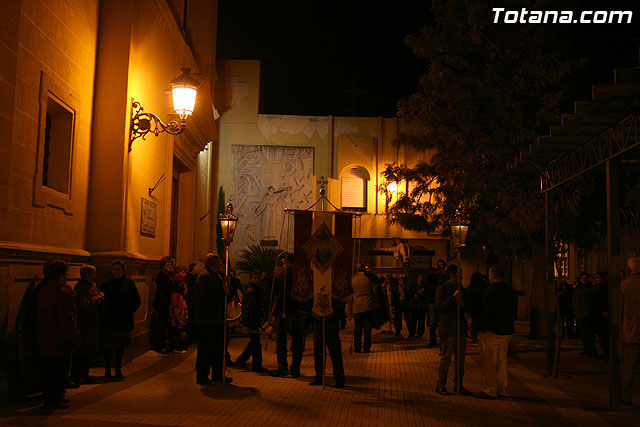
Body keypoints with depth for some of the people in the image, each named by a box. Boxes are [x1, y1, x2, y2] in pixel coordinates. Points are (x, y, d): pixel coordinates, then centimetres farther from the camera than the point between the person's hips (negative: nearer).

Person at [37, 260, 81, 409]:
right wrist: (75, 339, -13)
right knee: (59, 371, 1)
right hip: (59, 340, -9)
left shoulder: (43, 290, 10)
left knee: (48, 370, 16)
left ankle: (49, 397, 25)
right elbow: (66, 319, -21)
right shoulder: (62, 293, -19)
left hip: (44, 339, 9)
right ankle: (54, 400, 7)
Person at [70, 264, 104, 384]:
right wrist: (97, 299, -13)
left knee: (89, 351, 14)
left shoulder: (93, 284, 12)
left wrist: (101, 297, -4)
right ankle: (75, 376, 8)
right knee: (81, 352, -3)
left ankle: (84, 375, 24)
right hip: (83, 325, -9)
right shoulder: (80, 287, -16)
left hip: (93, 324, 9)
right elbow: (84, 305, -24)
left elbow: (99, 298, 19)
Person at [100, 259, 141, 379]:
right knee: (107, 346, 1)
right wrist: (103, 313, -14)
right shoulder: (106, 285, 2)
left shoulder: (129, 284, 4)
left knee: (120, 345, 8)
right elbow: (101, 302, 0)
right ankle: (107, 369, 14)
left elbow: (136, 300, 8)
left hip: (124, 321, 1)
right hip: (108, 321, -1)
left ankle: (118, 369, 18)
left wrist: (130, 311, -2)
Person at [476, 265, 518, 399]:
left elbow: (486, 311, -18)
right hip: (507, 331, 8)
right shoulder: (511, 290, 10)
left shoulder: (492, 289, -15)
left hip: (492, 331, -8)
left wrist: (483, 327, -10)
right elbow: (515, 313, 15)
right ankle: (501, 389, 19)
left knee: (489, 361, -1)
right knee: (501, 360, 14)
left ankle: (491, 390, 1)